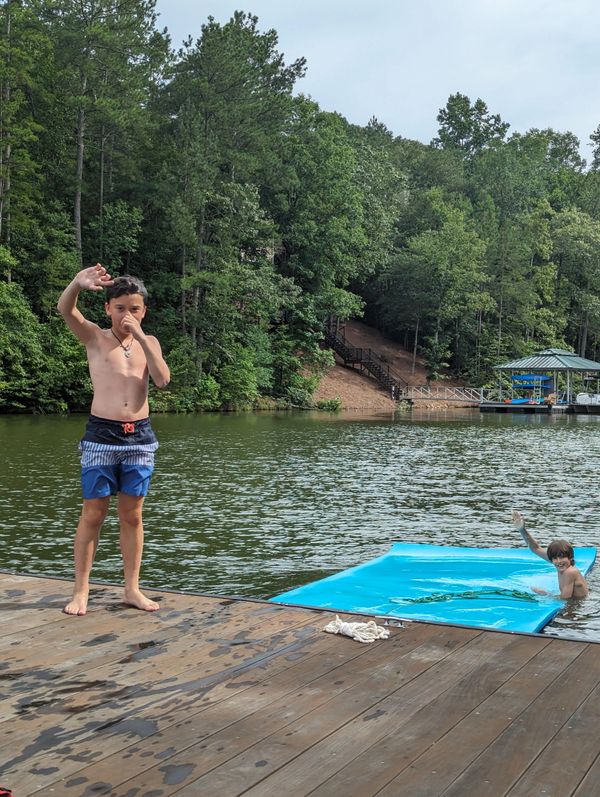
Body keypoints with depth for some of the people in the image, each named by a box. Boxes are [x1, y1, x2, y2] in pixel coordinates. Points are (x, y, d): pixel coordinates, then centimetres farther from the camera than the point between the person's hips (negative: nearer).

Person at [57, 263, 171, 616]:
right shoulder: (95, 337, 3)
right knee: (93, 514, 1)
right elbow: (65, 310, -16)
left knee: (132, 515, 8)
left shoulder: (149, 342, 11)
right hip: (101, 435, -2)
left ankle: (133, 589, 16)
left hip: (140, 437, 3)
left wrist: (141, 337, -11)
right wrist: (78, 283, -37)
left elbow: (163, 380, -6)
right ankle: (81, 591, 9)